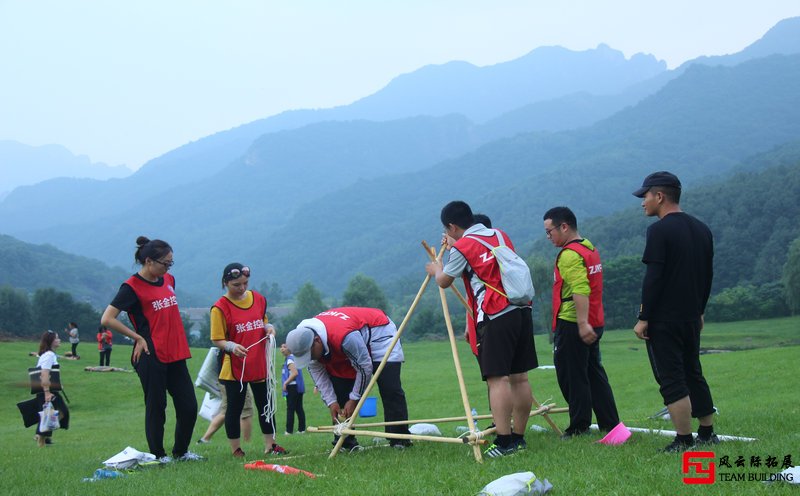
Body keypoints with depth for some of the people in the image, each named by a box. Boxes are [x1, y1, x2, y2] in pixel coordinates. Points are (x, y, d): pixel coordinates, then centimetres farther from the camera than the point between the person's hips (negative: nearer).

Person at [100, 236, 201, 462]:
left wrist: (179, 343, 15)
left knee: (189, 406, 8)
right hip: (151, 357, -7)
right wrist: (138, 338, -11)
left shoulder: (168, 280, 11)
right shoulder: (131, 287, -10)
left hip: (175, 354, 7)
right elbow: (107, 319, -14)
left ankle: (180, 452, 25)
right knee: (156, 407, 1)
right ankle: (158, 455, 15)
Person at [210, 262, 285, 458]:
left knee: (266, 404, 12)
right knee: (235, 407, 4)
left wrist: (268, 328, -2)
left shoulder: (259, 299, 5)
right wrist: (232, 346, -29)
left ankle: (270, 445, 23)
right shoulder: (220, 308, -11)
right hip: (235, 368, -5)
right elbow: (217, 340, -10)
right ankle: (236, 449, 13)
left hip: (260, 364, 5)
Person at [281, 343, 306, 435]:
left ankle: (289, 431, -6)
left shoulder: (289, 360, -14)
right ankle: (301, 429, 13)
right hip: (299, 387, 10)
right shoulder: (294, 357, 15)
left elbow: (295, 373, -26)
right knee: (299, 408, 11)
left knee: (290, 409, -7)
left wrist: (285, 383, -19)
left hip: (292, 387, -10)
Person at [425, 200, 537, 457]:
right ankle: (519, 437, 14)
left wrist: (436, 269, 30)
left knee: (498, 378, -9)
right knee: (519, 377, 9)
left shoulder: (463, 247, -4)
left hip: (496, 318, -7)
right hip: (522, 311, 8)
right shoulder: (500, 236, 16)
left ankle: (504, 441, -14)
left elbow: (444, 281, 8)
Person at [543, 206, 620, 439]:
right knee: (594, 373, 14)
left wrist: (582, 324, -30)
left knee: (572, 376, -2)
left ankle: (579, 427, 2)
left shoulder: (570, 254, -15)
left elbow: (580, 290, -26)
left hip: (572, 324, -10)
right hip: (593, 324, 10)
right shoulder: (589, 248, 16)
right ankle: (610, 424, 17)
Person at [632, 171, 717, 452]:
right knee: (693, 374, 17)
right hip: (691, 318, 8)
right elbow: (708, 275, 16)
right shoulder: (702, 230, 11)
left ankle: (684, 440, -5)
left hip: (663, 321, -8)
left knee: (671, 380, -4)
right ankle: (707, 434, 21)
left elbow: (653, 278, -18)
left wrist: (643, 318, -14)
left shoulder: (660, 230, -14)